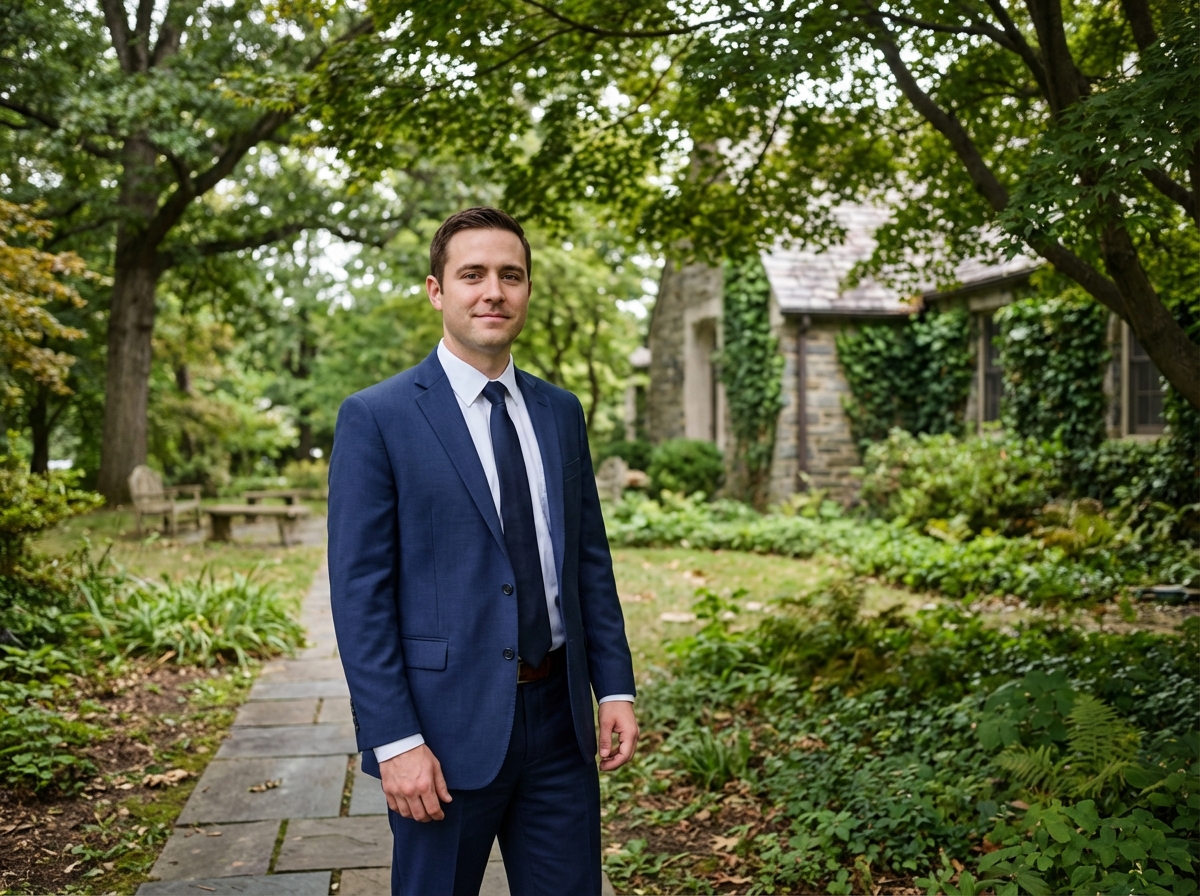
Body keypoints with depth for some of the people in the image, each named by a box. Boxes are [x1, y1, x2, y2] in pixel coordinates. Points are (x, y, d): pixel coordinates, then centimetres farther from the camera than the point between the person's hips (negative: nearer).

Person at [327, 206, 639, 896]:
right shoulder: (377, 418, -8)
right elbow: (359, 593, -11)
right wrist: (394, 741, -14)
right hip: (448, 725, -4)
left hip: (559, 718, 5)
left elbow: (590, 559, 12)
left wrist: (616, 686, 5)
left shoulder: (561, 413, 9)